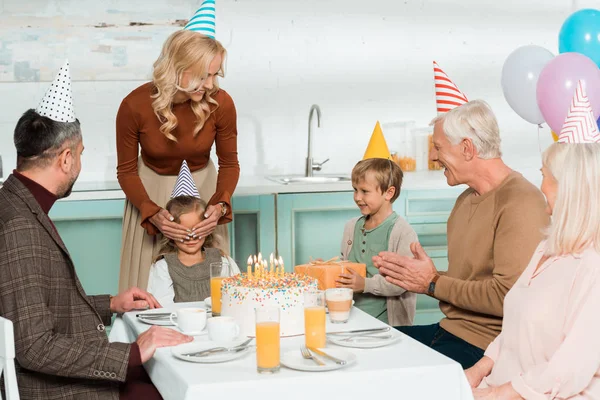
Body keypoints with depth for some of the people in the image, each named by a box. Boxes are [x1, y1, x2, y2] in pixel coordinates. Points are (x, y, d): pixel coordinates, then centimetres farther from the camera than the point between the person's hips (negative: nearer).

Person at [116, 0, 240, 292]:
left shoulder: (221, 104, -19)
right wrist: (152, 213, -24)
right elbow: (126, 170, -9)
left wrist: (220, 205, -22)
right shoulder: (135, 106, -22)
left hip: (202, 185, 1)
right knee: (151, 288, -1)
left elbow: (229, 163, -5)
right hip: (152, 188, -1)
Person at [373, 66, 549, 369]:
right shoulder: (466, 199, 16)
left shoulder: (520, 203, -16)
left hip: (486, 345, -9)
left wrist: (434, 284, -12)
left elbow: (509, 296, -24)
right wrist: (412, 273, 3)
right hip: (450, 330, 9)